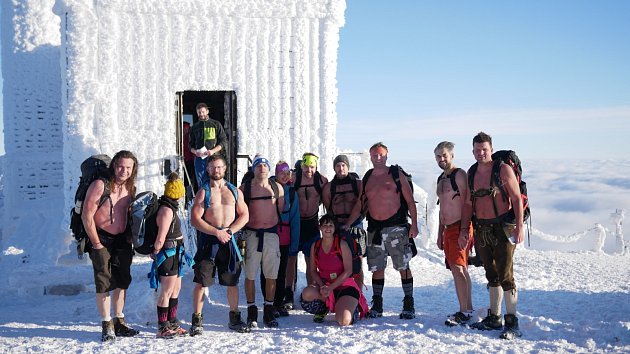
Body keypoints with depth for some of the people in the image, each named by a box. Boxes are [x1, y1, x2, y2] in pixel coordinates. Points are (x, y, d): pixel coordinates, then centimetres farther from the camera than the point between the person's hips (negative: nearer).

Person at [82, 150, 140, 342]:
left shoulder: (131, 188, 5)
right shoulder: (100, 185, -14)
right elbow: (87, 216, -15)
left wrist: (129, 239, 7)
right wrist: (96, 243, -14)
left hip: (122, 240, 6)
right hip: (102, 240, -6)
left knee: (122, 282, 10)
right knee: (104, 284, -4)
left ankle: (119, 323, 22)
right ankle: (106, 325, 6)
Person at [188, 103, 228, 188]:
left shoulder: (216, 125, 8)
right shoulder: (194, 127, 16)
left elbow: (224, 141, 3)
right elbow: (190, 145, 18)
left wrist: (213, 151, -12)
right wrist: (195, 151, -5)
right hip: (199, 159, 2)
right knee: (201, 184, 2)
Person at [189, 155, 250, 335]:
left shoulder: (235, 191, 12)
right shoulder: (203, 192, 3)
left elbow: (244, 215, 8)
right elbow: (195, 219, -6)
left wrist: (230, 231, -8)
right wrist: (217, 232, -13)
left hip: (229, 240, 3)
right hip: (208, 240, -2)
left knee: (232, 282, 7)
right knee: (201, 282, -4)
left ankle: (234, 318, 19)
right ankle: (197, 320, 4)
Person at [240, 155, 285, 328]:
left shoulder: (277, 187, 9)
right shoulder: (245, 187, 2)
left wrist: (277, 224, 11)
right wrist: (240, 233, -3)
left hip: (272, 234, 2)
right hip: (251, 234, -2)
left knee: (271, 275, 5)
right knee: (250, 275, 1)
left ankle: (268, 311, 16)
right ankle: (252, 312, 12)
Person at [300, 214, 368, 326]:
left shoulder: (342, 245, -8)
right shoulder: (315, 246, 3)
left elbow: (348, 271, -10)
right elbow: (313, 270, 6)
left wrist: (331, 287, -17)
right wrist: (322, 286, -13)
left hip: (344, 285, -3)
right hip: (323, 284, 3)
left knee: (344, 321, -24)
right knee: (306, 294, -31)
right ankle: (322, 309, 3)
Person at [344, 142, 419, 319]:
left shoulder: (396, 174, 0)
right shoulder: (366, 179, 11)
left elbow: (410, 201, -1)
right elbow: (360, 205, 13)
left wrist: (414, 224, -9)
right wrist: (347, 224, 4)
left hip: (396, 227, -4)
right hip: (374, 229, 4)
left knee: (403, 266, -1)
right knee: (377, 268, 7)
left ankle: (409, 305, 6)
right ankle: (377, 305, 15)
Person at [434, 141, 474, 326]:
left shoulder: (459, 174, -8)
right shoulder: (441, 179, 19)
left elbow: (467, 204, -15)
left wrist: (463, 231, -22)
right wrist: (440, 234, 21)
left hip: (460, 228, -9)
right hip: (448, 229, 9)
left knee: (457, 268, -14)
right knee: (461, 270, 10)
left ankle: (464, 312, -12)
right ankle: (468, 309, 16)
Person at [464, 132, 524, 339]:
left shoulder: (503, 170, -6)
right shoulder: (472, 174, 10)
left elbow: (517, 199, -8)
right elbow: (469, 205, 15)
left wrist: (519, 227, -15)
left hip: (502, 229, -5)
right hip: (481, 230, 6)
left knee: (505, 275, -6)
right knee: (492, 276, 14)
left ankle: (512, 323, 3)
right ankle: (494, 318, 23)